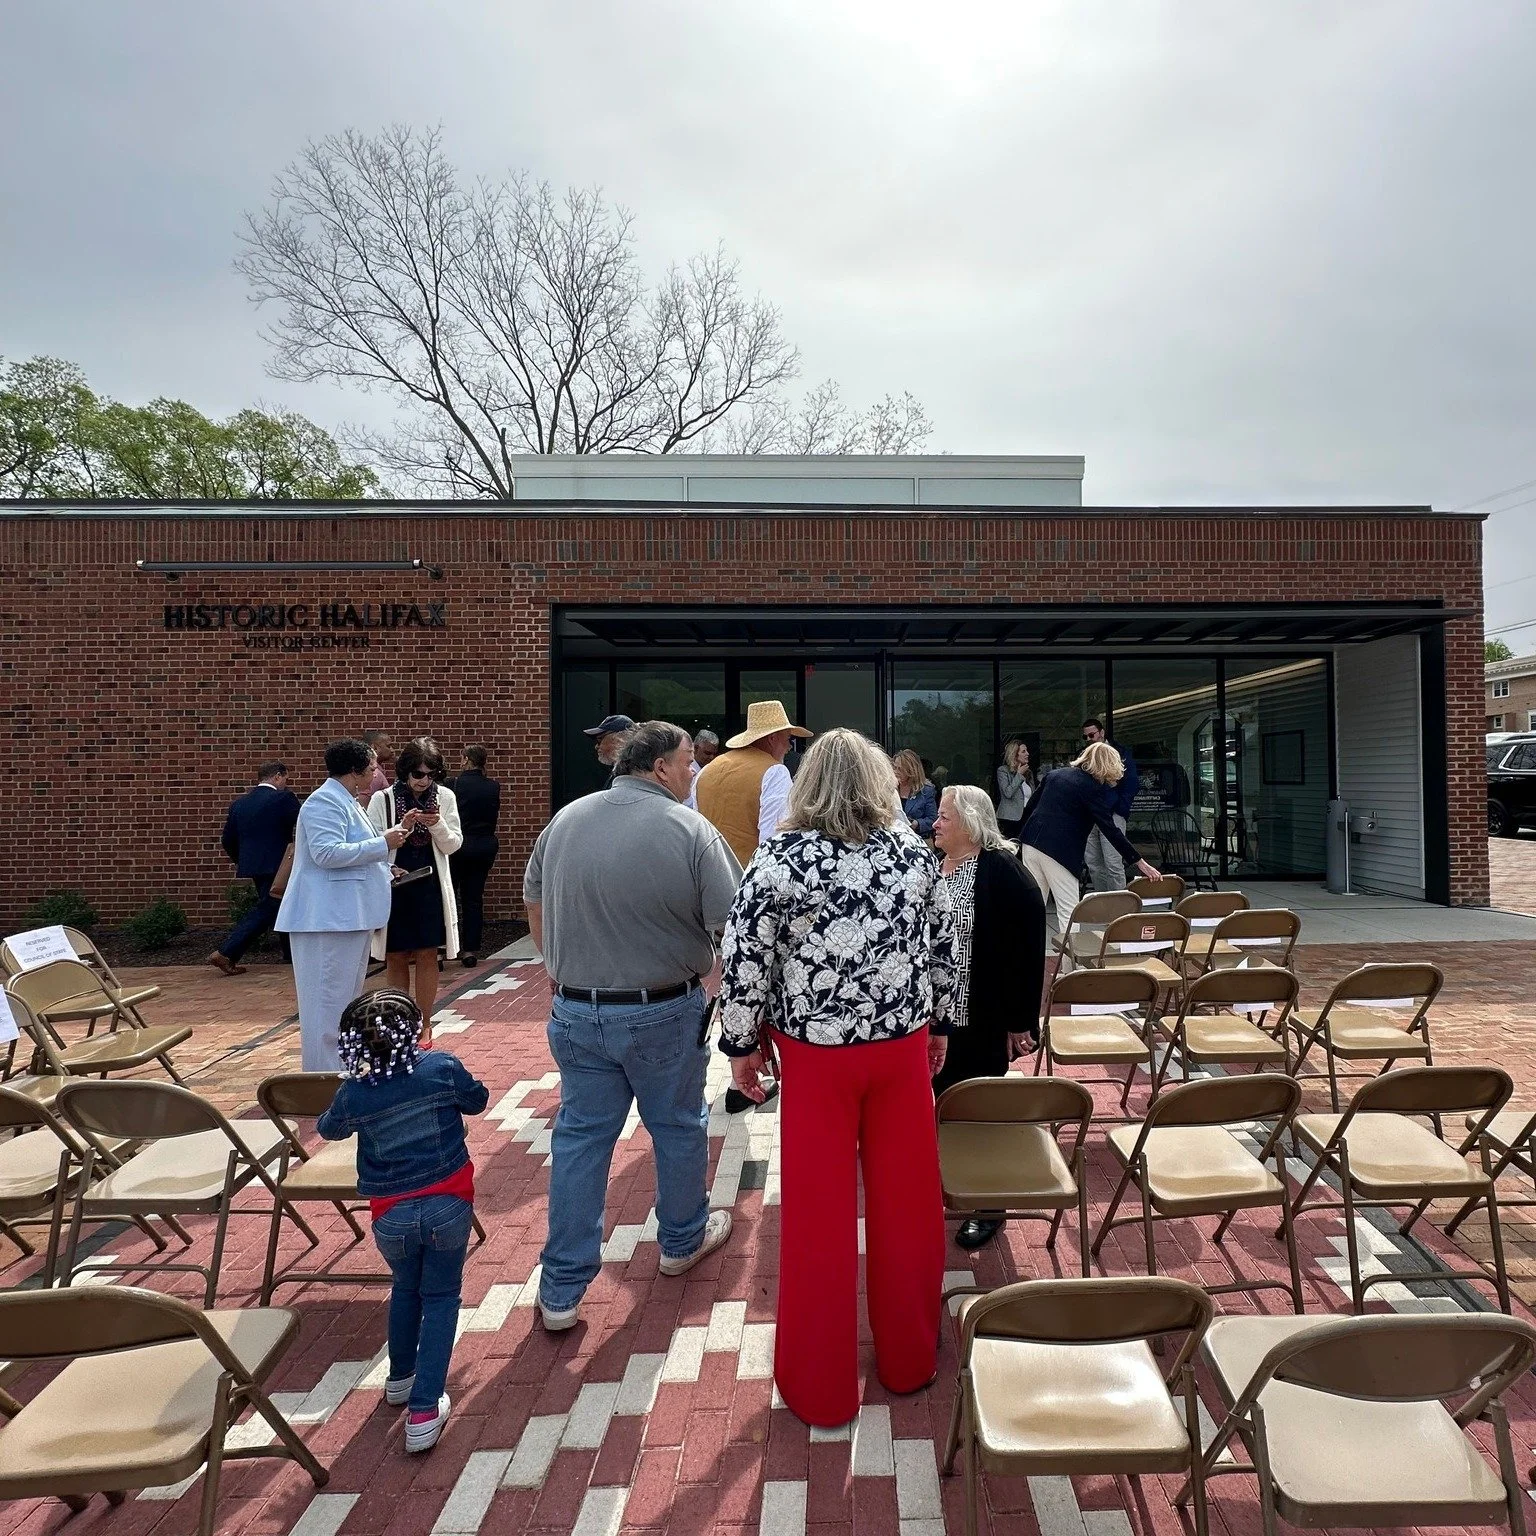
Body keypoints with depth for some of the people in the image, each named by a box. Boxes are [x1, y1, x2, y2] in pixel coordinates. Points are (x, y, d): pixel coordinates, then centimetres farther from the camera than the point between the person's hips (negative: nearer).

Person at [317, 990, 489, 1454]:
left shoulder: (353, 1094, -11)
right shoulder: (443, 1067, -15)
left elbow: (328, 1129, 13)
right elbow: (477, 1101, 4)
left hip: (391, 1214, 2)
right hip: (448, 1203, -2)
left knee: (405, 1289, 28)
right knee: (440, 1298, 13)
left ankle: (400, 1379, 46)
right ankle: (424, 1411, 10)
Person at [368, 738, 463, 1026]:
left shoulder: (445, 797, 0)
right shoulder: (382, 799, -4)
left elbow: (453, 845, 0)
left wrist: (438, 825, -18)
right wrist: (402, 828, -20)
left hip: (430, 887, 1)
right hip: (393, 886, -1)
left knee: (427, 956, 5)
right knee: (396, 958, 8)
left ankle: (423, 1024, 16)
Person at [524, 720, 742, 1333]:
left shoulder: (564, 820, 0)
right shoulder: (689, 830, -16)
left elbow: (533, 904, 11)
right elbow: (732, 926, -16)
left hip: (575, 1010, 4)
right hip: (663, 1013, -3)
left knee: (580, 1138, 15)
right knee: (677, 1127, 19)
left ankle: (561, 1290, 24)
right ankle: (682, 1240, 41)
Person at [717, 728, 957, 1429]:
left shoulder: (779, 858, -13)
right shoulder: (915, 854, -3)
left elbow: (742, 961, -13)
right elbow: (943, 948, 6)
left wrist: (743, 1044, 0)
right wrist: (939, 1024, 19)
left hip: (816, 1054, -2)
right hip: (903, 1047, 3)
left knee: (818, 1216, 12)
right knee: (904, 1204, 18)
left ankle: (820, 1386, 29)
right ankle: (909, 1358, 37)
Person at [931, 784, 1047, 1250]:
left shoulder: (1001, 872, -16)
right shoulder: (930, 866, 3)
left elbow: (1026, 950, -16)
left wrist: (1020, 1019, -15)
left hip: (979, 1021, -6)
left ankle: (988, 1205, 28)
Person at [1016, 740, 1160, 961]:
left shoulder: (1054, 774, 15)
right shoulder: (1094, 788, -5)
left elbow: (1029, 808, 17)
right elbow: (1110, 829, -9)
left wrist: (1024, 838, 28)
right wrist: (1140, 862, -7)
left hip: (1031, 842, 6)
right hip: (1058, 851, -6)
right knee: (1068, 911, 0)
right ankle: (1070, 968, -2)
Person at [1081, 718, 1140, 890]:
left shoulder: (1120, 752, 1)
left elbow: (1132, 783, -4)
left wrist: (1119, 809, -9)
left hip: (1111, 816, -6)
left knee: (1113, 863, -10)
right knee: (1093, 865, 6)